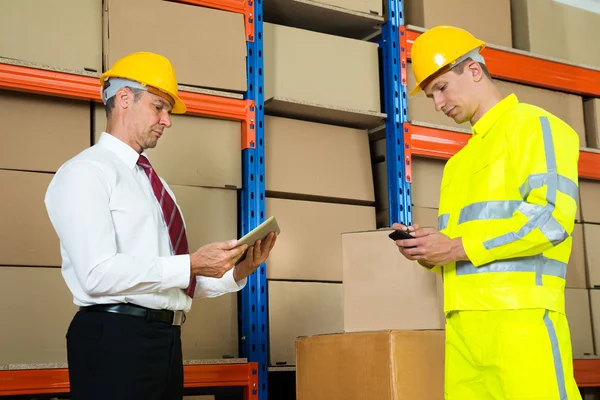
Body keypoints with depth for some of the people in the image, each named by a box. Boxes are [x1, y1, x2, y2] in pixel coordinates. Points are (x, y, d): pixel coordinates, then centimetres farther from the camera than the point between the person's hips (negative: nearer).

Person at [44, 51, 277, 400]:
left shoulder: (154, 183, 20)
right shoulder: (86, 171, -6)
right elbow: (98, 273, -19)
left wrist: (236, 271, 1)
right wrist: (191, 265, -20)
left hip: (166, 339, 8)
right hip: (114, 340, -8)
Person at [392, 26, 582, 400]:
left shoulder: (532, 123, 3)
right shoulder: (464, 158, 27)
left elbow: (550, 214, -11)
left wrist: (459, 248, -14)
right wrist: (429, 248, 5)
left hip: (520, 312, -7)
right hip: (464, 316, 7)